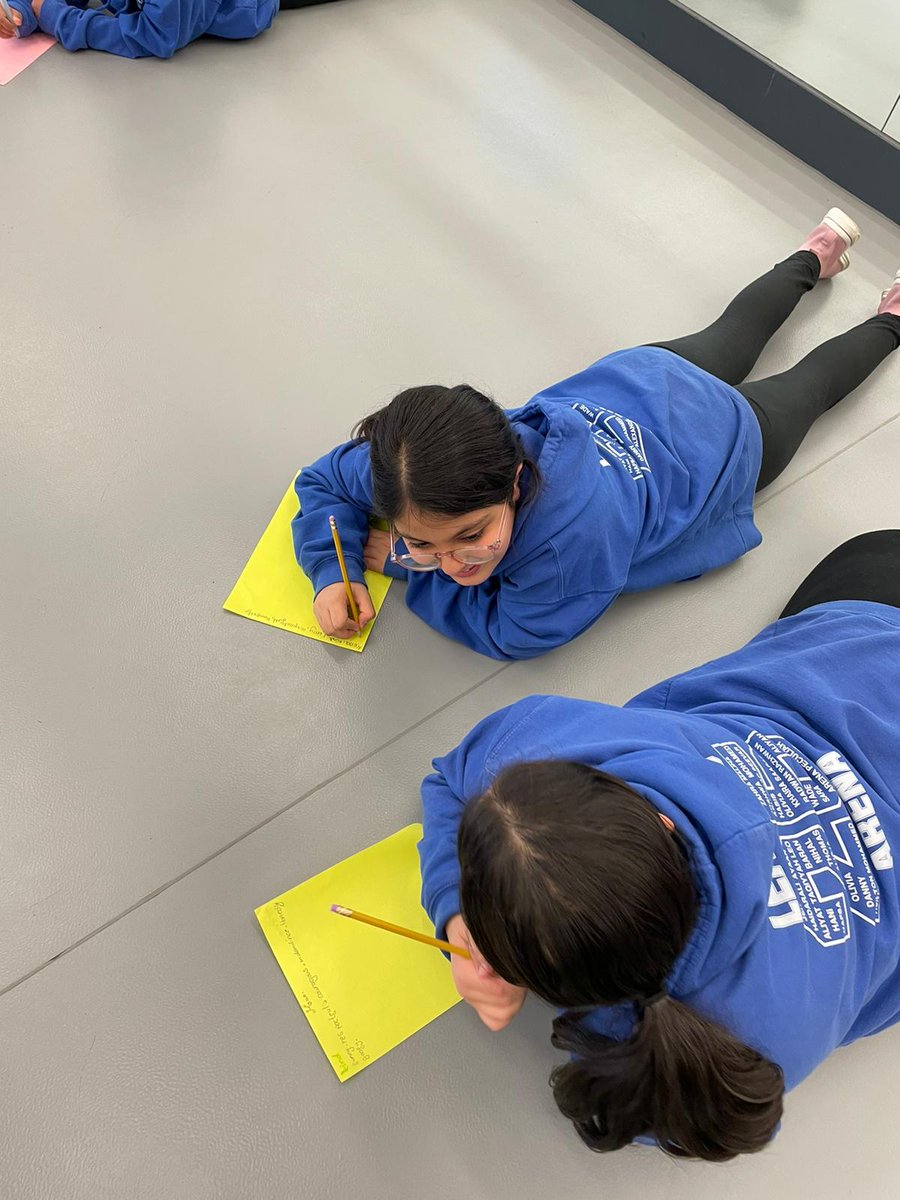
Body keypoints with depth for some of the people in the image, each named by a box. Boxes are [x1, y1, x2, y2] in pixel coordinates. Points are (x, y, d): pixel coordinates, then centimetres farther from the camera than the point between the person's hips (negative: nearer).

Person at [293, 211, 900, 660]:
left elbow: (511, 632, -38)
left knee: (804, 387, 31)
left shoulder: (577, 524, -54)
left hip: (726, 432, -4)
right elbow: (324, 479, -18)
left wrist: (404, 568, -35)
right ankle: (813, 258, 61)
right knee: (728, 338, 36)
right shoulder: (411, 465, -36)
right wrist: (334, 573, -34)